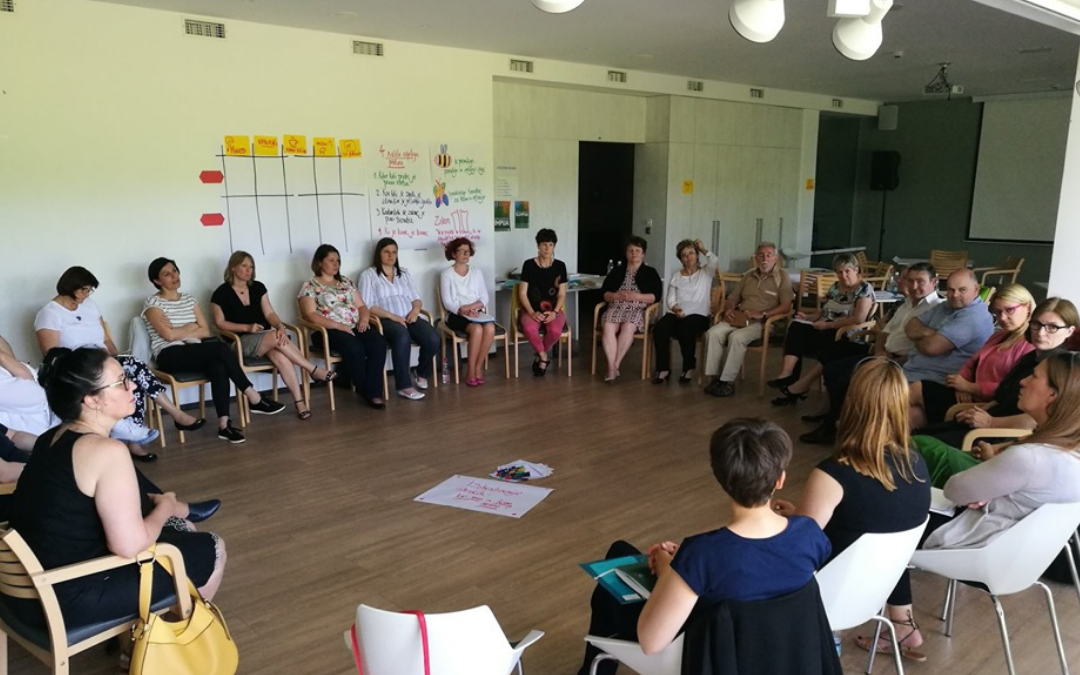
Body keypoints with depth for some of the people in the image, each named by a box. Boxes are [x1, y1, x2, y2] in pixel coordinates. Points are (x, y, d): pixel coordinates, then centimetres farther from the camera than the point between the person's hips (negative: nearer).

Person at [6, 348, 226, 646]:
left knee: (181, 529, 21)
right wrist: (165, 506, -5)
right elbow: (129, 545, -24)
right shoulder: (107, 451, -23)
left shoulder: (51, 438, 5)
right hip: (66, 598, -9)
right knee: (211, 549, 6)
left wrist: (151, 501, 8)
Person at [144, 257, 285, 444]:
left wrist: (180, 333, -4)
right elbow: (169, 335, -13)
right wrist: (192, 327, 2)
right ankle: (253, 398, -26)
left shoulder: (189, 299, 18)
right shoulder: (152, 303, 1)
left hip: (195, 354, 5)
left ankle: (224, 424, -37)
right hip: (170, 356, -5)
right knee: (219, 347, -31)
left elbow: (206, 332, 10)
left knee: (218, 365, -33)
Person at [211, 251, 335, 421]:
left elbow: (269, 313, 3)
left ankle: (299, 401, -39)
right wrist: (247, 327, -17)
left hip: (266, 338, 4)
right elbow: (220, 323, -3)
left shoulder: (258, 287, 10)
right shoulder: (221, 293, -2)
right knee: (276, 337, -33)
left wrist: (280, 326, -19)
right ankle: (314, 370, -26)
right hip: (241, 342, -4)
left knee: (280, 355, -32)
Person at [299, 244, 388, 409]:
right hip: (329, 330, -5)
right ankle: (365, 390, -12)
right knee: (355, 349, -35)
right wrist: (338, 325, -18)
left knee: (379, 343, -26)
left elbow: (361, 306, 20)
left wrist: (364, 319, -4)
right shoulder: (310, 286, 3)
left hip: (356, 327, 5)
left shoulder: (346, 282, 21)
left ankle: (373, 392, -24)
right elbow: (310, 315, -8)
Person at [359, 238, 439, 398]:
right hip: (386, 320, -5)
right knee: (402, 336, -39)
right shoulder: (368, 275, 6)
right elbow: (367, 306, -4)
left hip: (409, 318, 5)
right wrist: (392, 316, -16)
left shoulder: (404, 273, 23)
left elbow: (416, 299, 19)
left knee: (433, 339, -25)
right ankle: (404, 386, -33)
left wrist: (415, 310, -6)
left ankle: (423, 373, 4)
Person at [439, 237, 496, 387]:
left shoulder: (477, 272, 15)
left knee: (490, 328, -30)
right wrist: (463, 310, -21)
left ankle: (478, 368, -18)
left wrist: (472, 306, -11)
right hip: (456, 315, -4)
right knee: (477, 329, -34)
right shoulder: (447, 274, 2)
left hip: (477, 313, 4)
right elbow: (447, 302, -5)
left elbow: (484, 298, 9)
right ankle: (471, 370, -20)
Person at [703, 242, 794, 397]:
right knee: (713, 333, -23)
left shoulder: (782, 277, 2)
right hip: (739, 319, 5)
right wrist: (729, 309, -2)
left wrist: (762, 314, -20)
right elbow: (732, 299, 21)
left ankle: (728, 382, -26)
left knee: (736, 337, -34)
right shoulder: (748, 276, 19)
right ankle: (715, 377, -20)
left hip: (762, 323, -5)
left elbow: (786, 307, -9)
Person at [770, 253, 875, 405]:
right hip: (826, 331, 7)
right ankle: (787, 375, -34)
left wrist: (828, 325, -18)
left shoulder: (864, 289, -7)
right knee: (796, 327, -22)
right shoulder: (835, 287, 16)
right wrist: (810, 317, -4)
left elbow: (859, 319, -19)